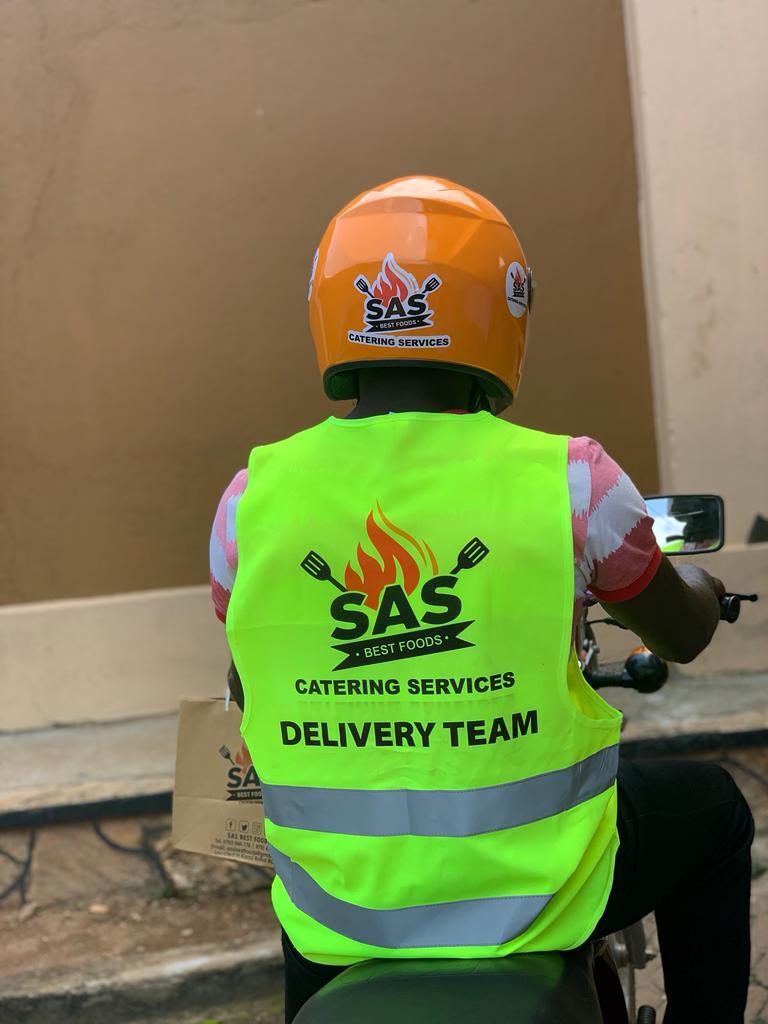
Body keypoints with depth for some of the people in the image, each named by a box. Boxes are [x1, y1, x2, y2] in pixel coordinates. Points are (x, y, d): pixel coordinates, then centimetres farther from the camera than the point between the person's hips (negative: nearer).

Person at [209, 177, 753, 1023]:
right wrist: (701, 589, 27)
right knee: (711, 810, 26)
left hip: (340, 909, 3)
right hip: (537, 892, -2)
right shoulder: (570, 482, -15)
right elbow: (683, 634, 3)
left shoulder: (253, 499, -9)